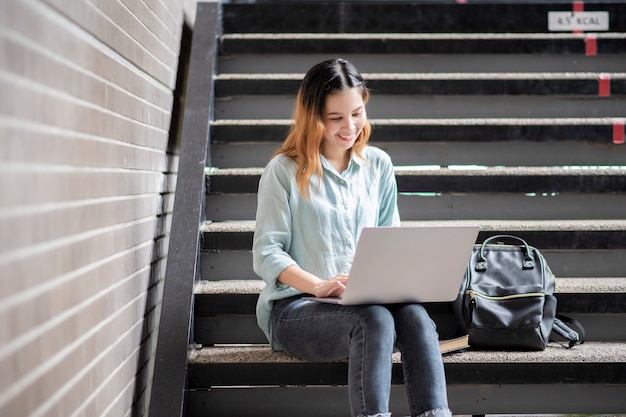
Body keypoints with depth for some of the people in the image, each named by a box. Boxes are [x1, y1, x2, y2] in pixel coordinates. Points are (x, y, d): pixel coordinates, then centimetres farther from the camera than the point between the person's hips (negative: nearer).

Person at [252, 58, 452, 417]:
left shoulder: (378, 165, 13)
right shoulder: (285, 170, -1)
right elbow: (266, 254, -5)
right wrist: (319, 286, -23)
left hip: (367, 302, 4)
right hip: (295, 306, -4)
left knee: (415, 316, -30)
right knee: (374, 320, -35)